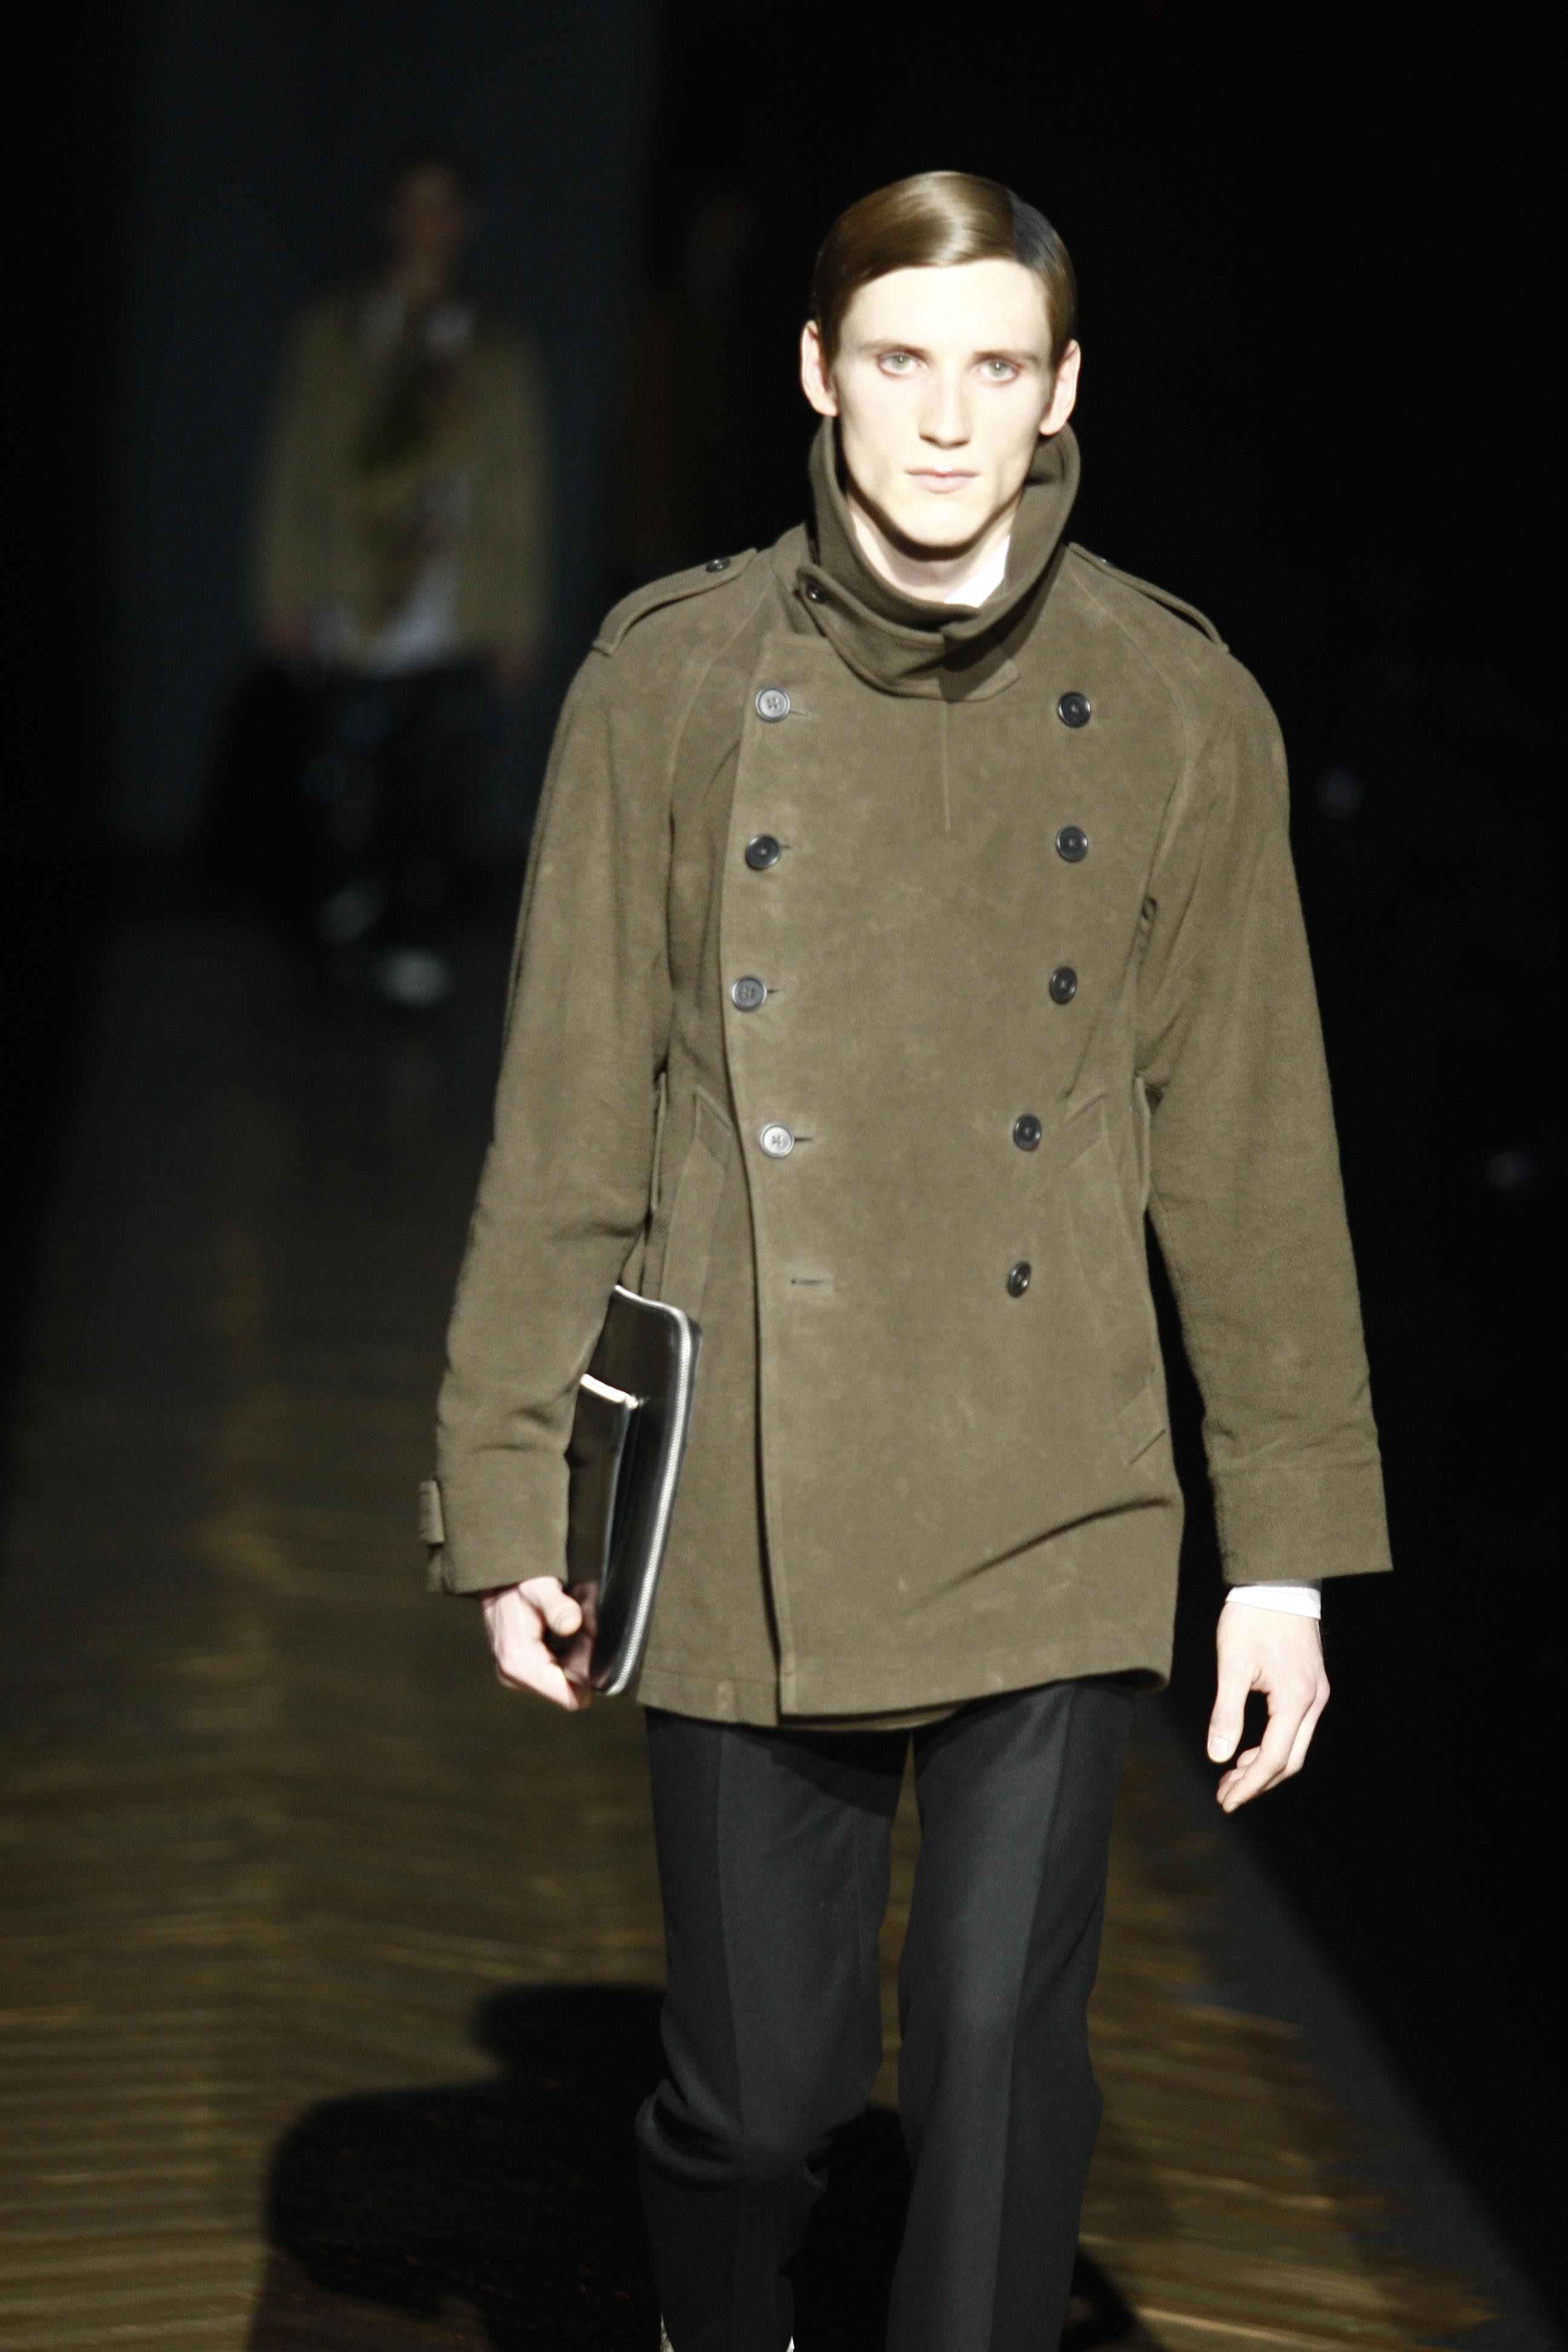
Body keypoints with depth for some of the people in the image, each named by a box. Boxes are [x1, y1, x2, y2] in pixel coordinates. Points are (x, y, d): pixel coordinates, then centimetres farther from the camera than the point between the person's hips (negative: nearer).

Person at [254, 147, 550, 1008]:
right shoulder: (332, 337, 9)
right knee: (347, 797, 1)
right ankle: (345, 896, 30)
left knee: (434, 797, -4)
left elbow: (521, 495, 8)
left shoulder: (497, 356, 8)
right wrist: (286, 595, 3)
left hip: (454, 632, 0)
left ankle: (414, 942, 14)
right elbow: (294, 472, 8)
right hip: (353, 615, 0)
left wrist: (519, 624, 5)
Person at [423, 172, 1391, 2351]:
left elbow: (1249, 1151, 4)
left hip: (1058, 1519, 0)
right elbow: (566, 1128, 3)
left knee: (1001, 2051, -4)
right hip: (751, 1517, 0)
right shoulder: (671, 682, -1)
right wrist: (511, 1498, 2)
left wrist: (1288, 1542, 3)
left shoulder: (1178, 708, 1)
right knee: (768, 2083, 8)